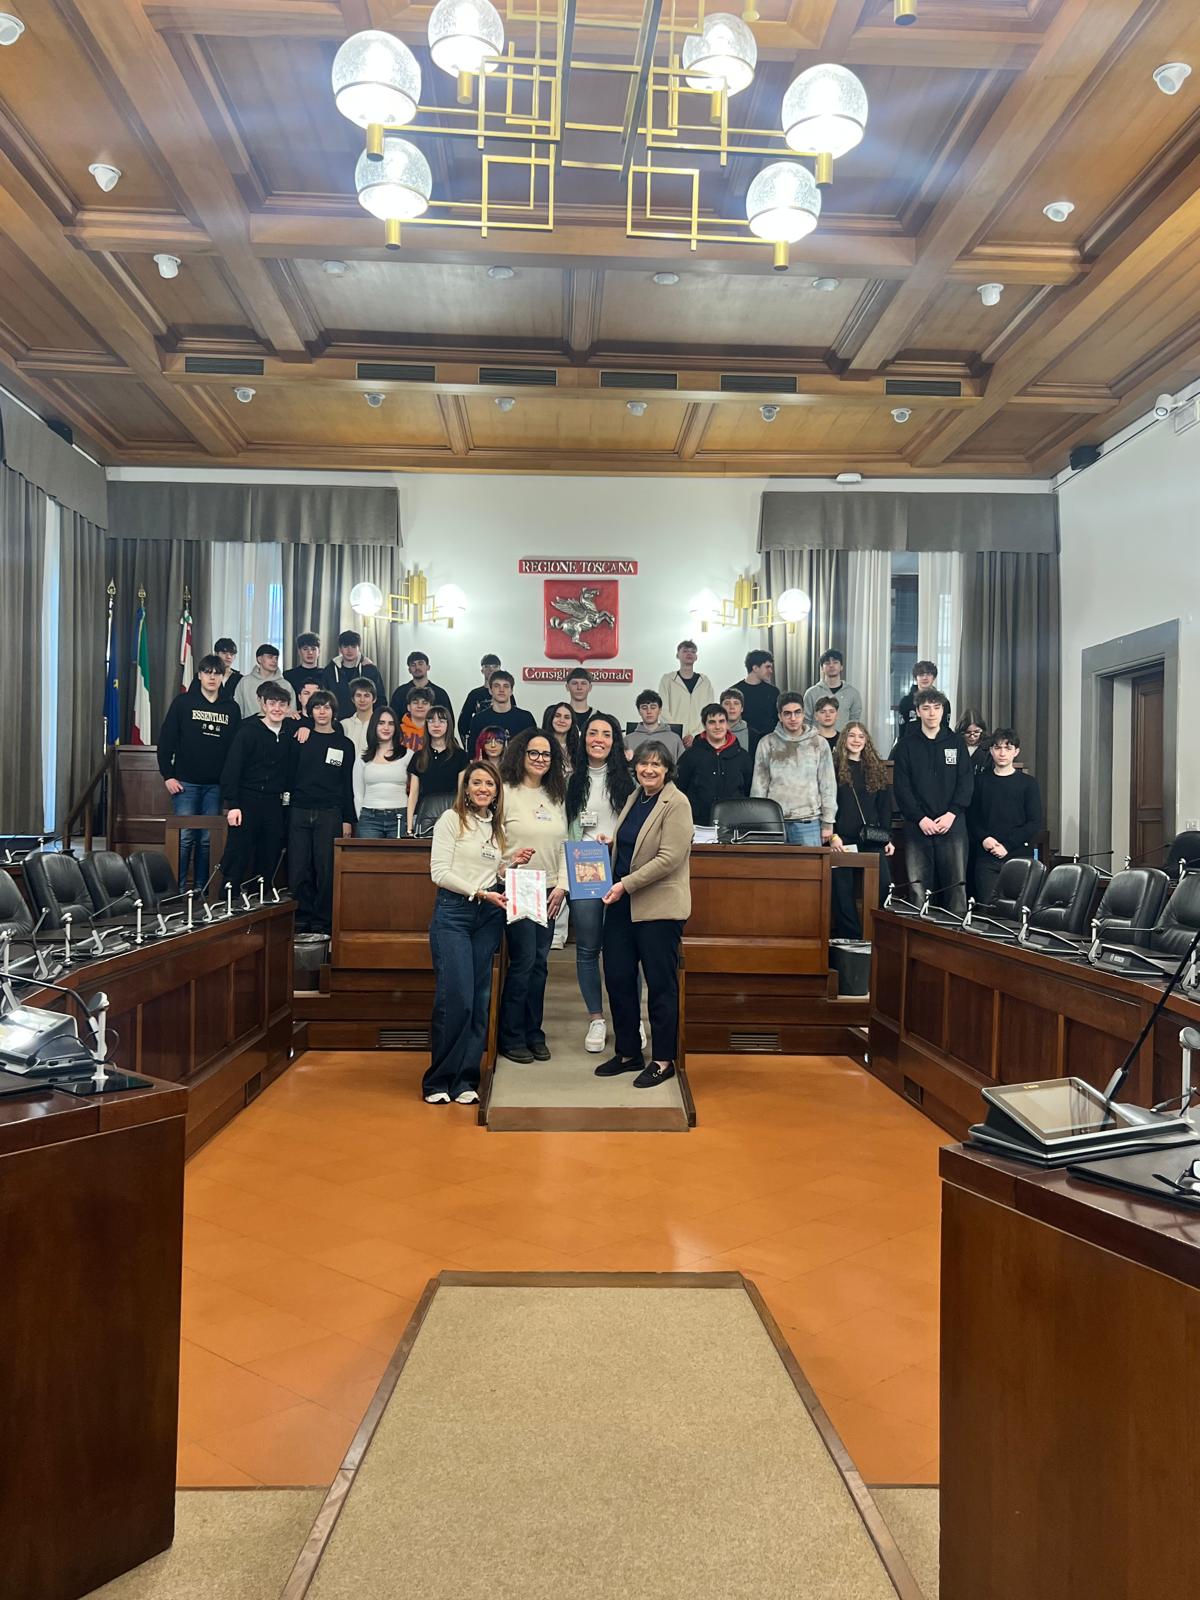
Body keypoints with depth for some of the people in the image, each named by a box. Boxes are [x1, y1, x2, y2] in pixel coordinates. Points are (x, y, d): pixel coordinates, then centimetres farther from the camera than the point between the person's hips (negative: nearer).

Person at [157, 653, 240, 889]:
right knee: (185, 837, -4)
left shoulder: (231, 709, 8)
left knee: (207, 840, 5)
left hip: (216, 785, 2)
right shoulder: (183, 702, 2)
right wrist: (168, 775, -6)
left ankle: (201, 889, 12)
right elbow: (166, 739, 0)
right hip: (186, 782, -2)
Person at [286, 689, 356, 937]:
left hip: (330, 814, -1)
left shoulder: (344, 744, 7)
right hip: (299, 812, 1)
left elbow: (348, 785, 6)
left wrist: (348, 819, 2)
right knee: (298, 870, 0)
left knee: (326, 870, -2)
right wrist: (286, 811, -1)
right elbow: (290, 776, 7)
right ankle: (302, 922, 9)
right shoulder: (301, 740, 10)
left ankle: (321, 924, 6)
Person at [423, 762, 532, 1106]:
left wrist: (512, 864, 2)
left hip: (489, 917, 5)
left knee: (480, 1001, 3)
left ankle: (465, 1081, 11)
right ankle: (438, 1080, 3)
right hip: (453, 913, -5)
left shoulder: (497, 826, 15)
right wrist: (481, 893, -14)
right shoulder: (451, 819, -1)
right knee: (456, 998, -11)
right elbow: (440, 872, -9)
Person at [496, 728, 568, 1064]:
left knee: (539, 963, 8)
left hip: (548, 893, 6)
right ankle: (511, 1037, 8)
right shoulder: (506, 792, -5)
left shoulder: (556, 797, 13)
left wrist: (561, 885, 4)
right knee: (523, 961, -5)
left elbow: (563, 846, 13)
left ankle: (533, 1033, 19)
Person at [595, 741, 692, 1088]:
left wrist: (626, 884, -19)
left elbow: (669, 858, -18)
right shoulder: (633, 799, 13)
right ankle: (627, 1053, 24)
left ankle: (663, 1060, 14)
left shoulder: (676, 804, -10)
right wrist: (606, 844, 5)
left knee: (661, 984, 2)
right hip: (622, 904, 8)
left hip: (658, 907, -8)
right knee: (617, 978, 10)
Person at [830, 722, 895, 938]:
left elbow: (885, 806, 15)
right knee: (843, 890, -2)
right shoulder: (834, 766, 2)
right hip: (843, 839, -3)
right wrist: (832, 835, -11)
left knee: (884, 884, -7)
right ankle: (851, 937, 6)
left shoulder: (876, 768, 14)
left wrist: (887, 837, 9)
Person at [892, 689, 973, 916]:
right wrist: (920, 818, -10)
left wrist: (952, 814, -9)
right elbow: (902, 787, 0)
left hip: (952, 823, 1)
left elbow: (966, 782, 4)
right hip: (918, 826, 0)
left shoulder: (956, 742, 10)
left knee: (956, 882, -1)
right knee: (918, 885, -1)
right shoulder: (906, 745, 7)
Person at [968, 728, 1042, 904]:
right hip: (986, 858, 1)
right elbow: (971, 817, 9)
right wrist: (983, 838, -10)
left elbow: (1035, 823, 0)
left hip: (1018, 856, -1)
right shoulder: (981, 781, 11)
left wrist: (1007, 845, -10)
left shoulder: (1028, 783, 6)